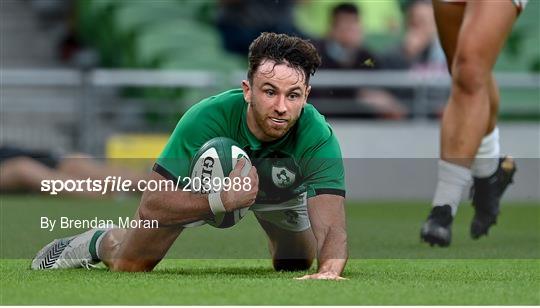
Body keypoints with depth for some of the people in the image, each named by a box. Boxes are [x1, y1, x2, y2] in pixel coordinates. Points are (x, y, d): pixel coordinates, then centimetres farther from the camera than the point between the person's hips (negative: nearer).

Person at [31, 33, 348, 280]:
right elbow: (150, 205, -42)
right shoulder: (207, 117, -43)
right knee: (127, 265, -3)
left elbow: (332, 226, -52)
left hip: (285, 191, 2)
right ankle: (99, 242, 33)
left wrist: (329, 271, -75)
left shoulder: (318, 137, -42)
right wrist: (223, 199, -57)